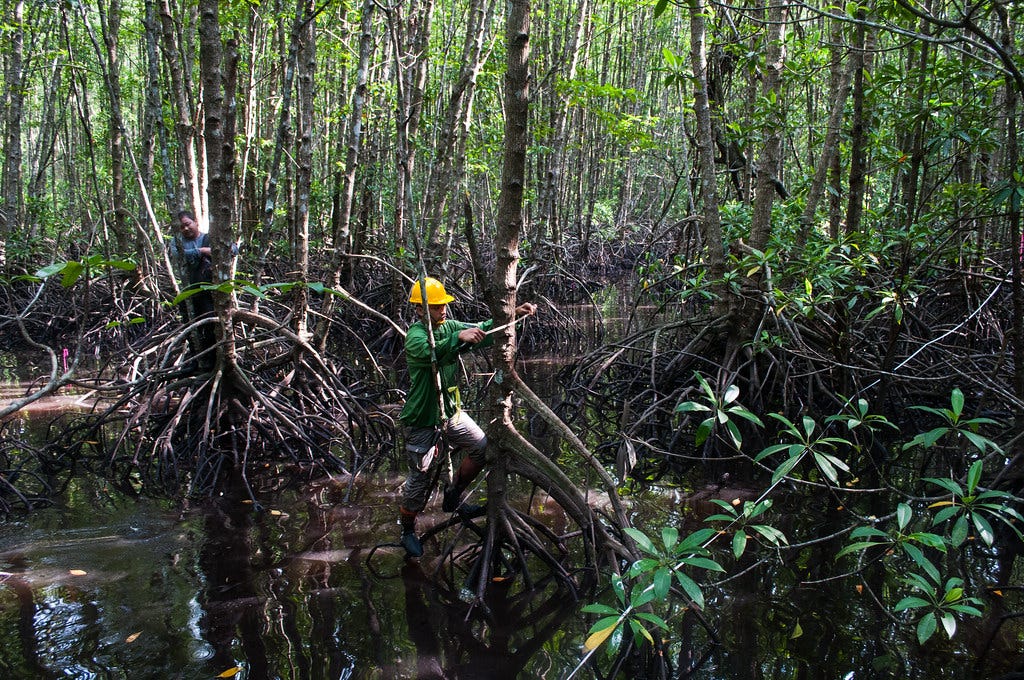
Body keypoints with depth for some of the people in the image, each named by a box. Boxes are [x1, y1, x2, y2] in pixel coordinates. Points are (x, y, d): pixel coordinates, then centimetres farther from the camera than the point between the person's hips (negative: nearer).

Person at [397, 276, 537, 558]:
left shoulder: (449, 326, 2)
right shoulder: (415, 336, -21)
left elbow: (483, 331, -2)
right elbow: (431, 352, -42)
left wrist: (514, 314, -15)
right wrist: (459, 337, -57)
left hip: (451, 411, 7)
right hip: (422, 420, -7)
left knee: (482, 448, 7)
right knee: (421, 477, 1)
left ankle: (452, 498, 27)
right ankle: (407, 530, 24)